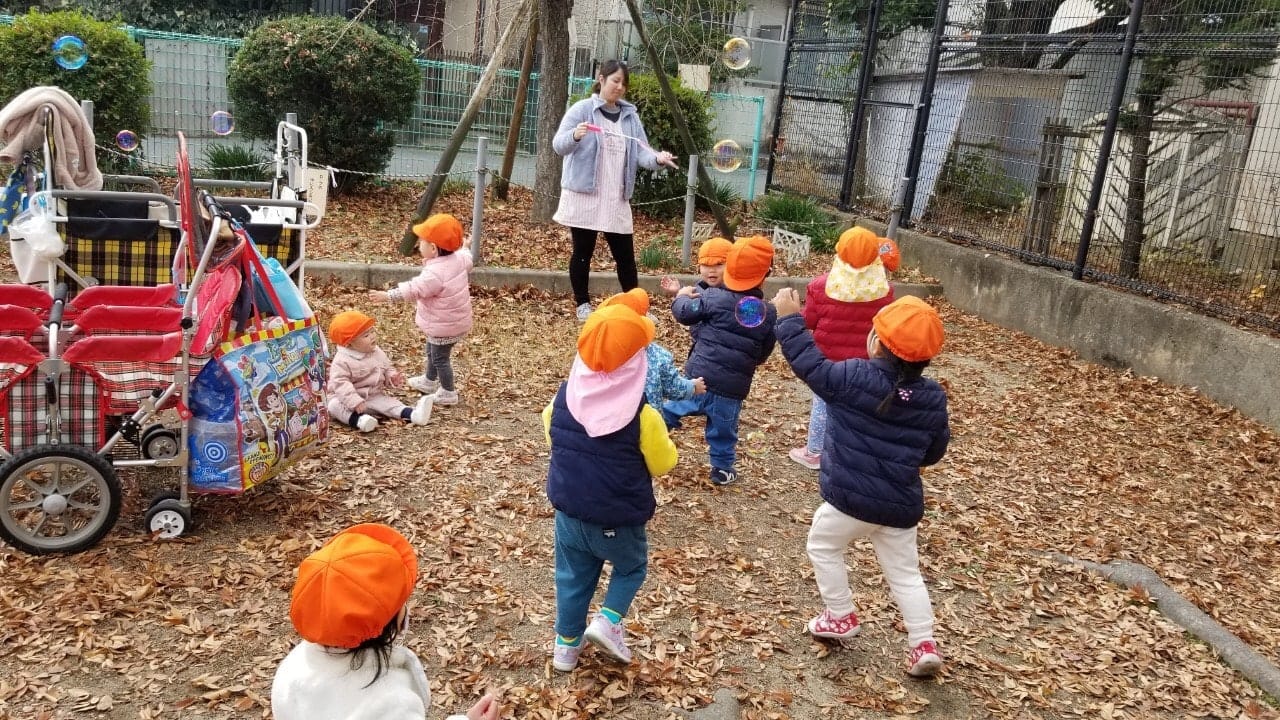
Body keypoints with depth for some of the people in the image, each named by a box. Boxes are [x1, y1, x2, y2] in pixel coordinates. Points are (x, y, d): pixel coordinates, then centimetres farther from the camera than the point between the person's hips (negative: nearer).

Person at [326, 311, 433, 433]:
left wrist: (392, 377, -9)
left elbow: (387, 368, 15)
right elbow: (340, 383, -26)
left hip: (374, 396, 4)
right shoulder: (342, 361, -19)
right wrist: (354, 401, -36)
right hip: (347, 398, -4)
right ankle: (358, 419, -54)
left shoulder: (377, 353, 3)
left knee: (387, 402, -19)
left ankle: (412, 414, -40)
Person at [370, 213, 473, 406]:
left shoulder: (435, 273, -33)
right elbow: (468, 260, 16)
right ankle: (429, 380, 48)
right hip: (456, 319, 10)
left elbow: (414, 289, -33)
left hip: (444, 325, -10)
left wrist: (387, 295, -28)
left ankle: (448, 393, 23)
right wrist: (460, 245, 37)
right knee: (432, 351, 29)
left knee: (440, 357, 9)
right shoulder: (459, 259, -7)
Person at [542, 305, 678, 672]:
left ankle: (566, 645, 32)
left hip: (568, 511, 4)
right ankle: (608, 621, 8)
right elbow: (663, 463, -10)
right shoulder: (641, 414, -24)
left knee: (573, 577, 22)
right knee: (632, 567, 25)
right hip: (618, 519, -4)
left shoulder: (562, 399, -11)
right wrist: (663, 439, 7)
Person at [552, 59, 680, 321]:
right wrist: (574, 136, -32)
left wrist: (657, 158, -19)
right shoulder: (582, 109, -4)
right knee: (583, 251, 5)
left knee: (625, 253, 7)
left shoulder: (630, 115, 10)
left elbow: (640, 151, 3)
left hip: (617, 198, 4)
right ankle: (583, 304, 18)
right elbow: (558, 145, -10)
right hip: (584, 195, -4)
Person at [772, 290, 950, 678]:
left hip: (850, 497, -4)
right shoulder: (933, 398, -3)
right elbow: (933, 452, 9)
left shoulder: (856, 379, -18)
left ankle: (841, 617, 29)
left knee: (823, 547, 22)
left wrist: (789, 318, 3)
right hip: (901, 504, 4)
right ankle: (924, 644, 13)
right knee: (904, 571, 19)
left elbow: (810, 363, -7)